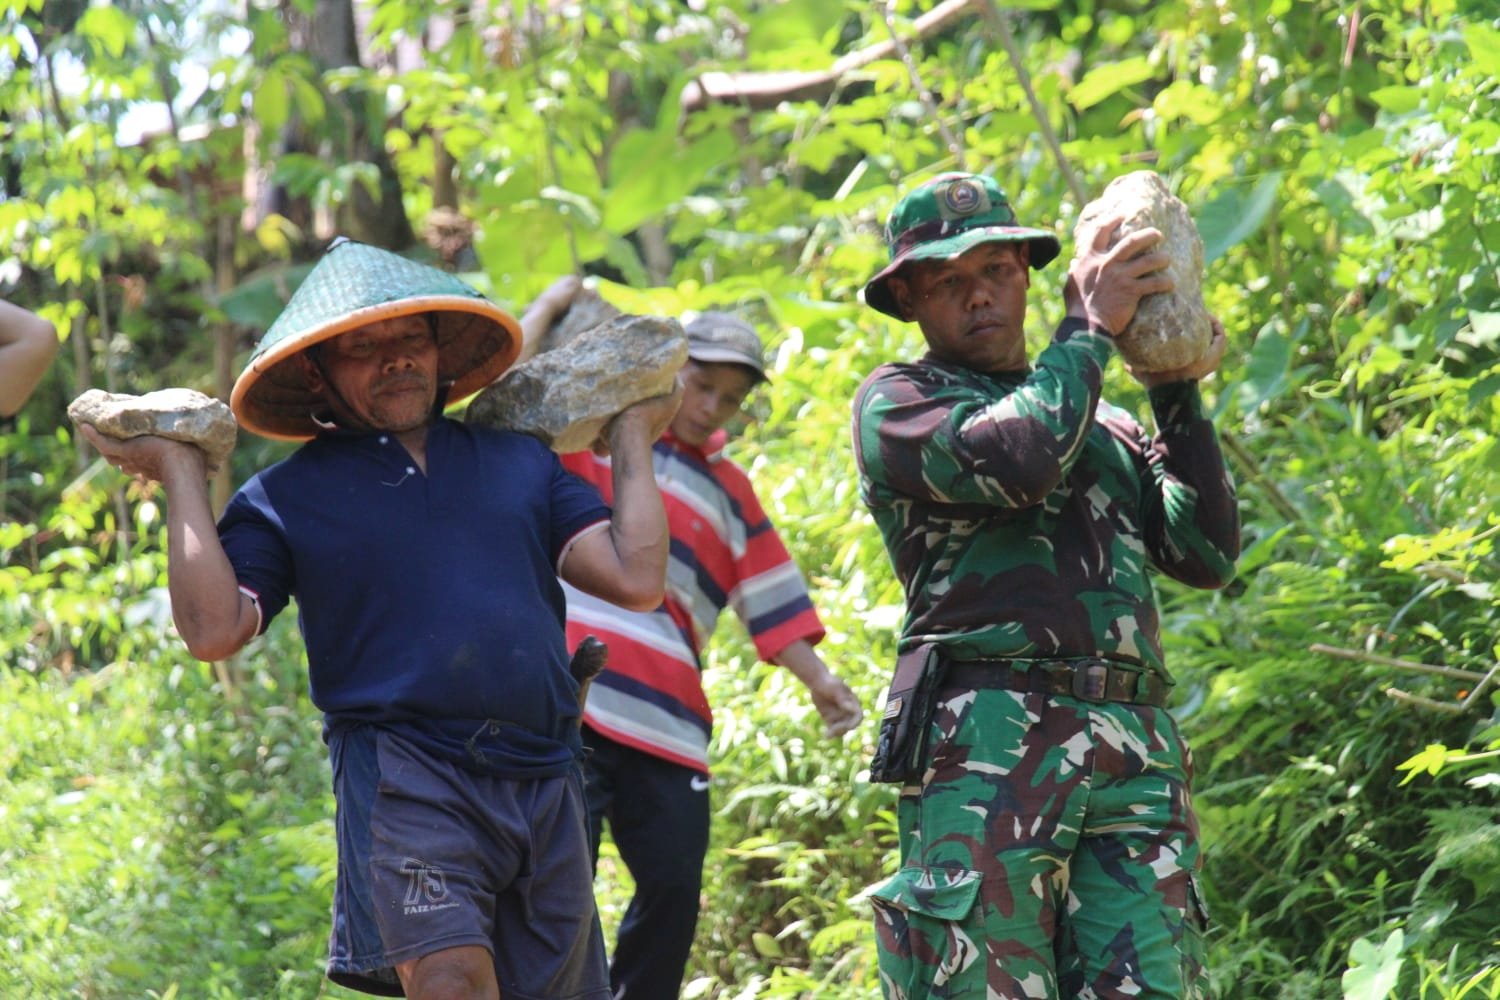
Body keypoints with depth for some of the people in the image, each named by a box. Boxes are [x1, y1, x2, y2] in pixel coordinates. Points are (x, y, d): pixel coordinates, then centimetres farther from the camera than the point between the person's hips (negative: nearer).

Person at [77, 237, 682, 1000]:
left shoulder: (520, 462, 17)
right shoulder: (286, 498, 11)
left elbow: (636, 580, 8)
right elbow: (214, 630, -4)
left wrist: (632, 440, 17)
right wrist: (179, 477, 2)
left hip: (544, 778, 4)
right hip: (403, 769, -4)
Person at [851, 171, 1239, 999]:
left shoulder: (1106, 426, 26)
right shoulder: (895, 402, 11)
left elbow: (1206, 555, 14)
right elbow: (1013, 460, -10)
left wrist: (1179, 396, 9)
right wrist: (1089, 327, 1)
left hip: (1137, 757, 5)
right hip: (987, 747, -5)